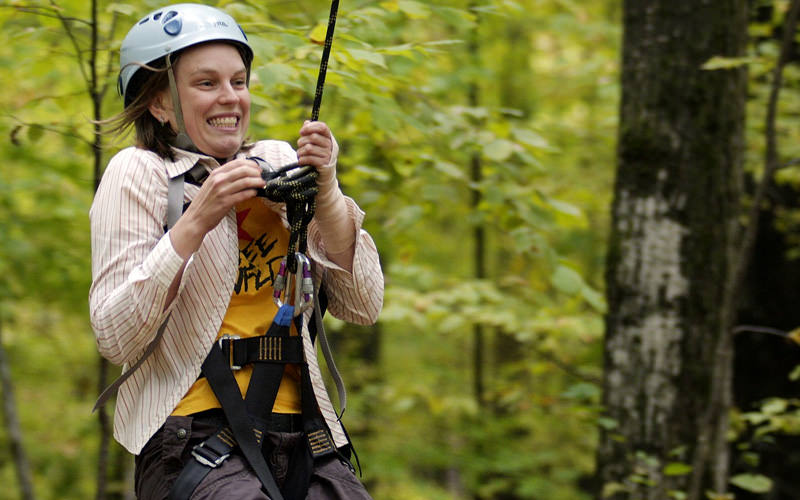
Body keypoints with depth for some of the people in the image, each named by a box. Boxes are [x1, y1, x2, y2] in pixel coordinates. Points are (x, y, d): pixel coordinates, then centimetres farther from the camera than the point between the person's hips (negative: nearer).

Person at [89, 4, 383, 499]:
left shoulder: (280, 162, 13)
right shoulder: (138, 171, 2)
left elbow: (363, 306, 7)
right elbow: (115, 339, -8)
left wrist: (326, 193, -6)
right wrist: (196, 221, -15)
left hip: (300, 432, 4)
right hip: (192, 432, -4)